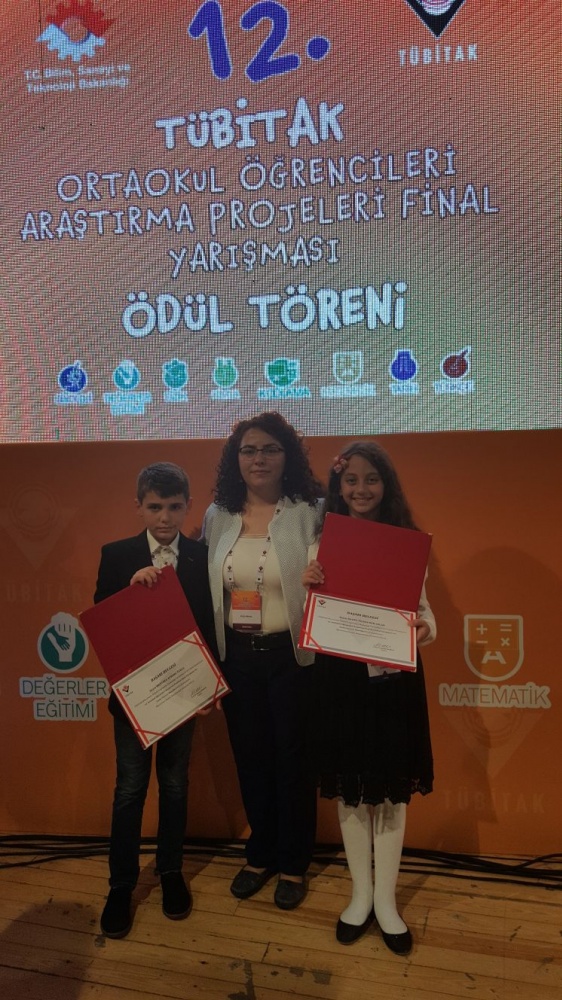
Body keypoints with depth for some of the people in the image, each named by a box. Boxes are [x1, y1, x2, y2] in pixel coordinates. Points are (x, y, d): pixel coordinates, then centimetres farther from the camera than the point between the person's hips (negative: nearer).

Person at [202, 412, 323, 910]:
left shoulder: (310, 513, -9)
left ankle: (293, 864, 33)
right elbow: (204, 584, 10)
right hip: (237, 656, 4)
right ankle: (260, 855, 40)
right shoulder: (218, 516, 3)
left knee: (293, 761, 11)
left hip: (292, 656, -3)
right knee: (250, 758, 17)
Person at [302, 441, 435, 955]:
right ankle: (361, 894, 34)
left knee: (392, 788, 11)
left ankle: (386, 899, 31)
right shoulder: (323, 543, -4)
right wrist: (309, 588, -21)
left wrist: (426, 629, -21)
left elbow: (421, 607, 1)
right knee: (349, 788, 13)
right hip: (340, 677, 0)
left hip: (395, 676, 0)